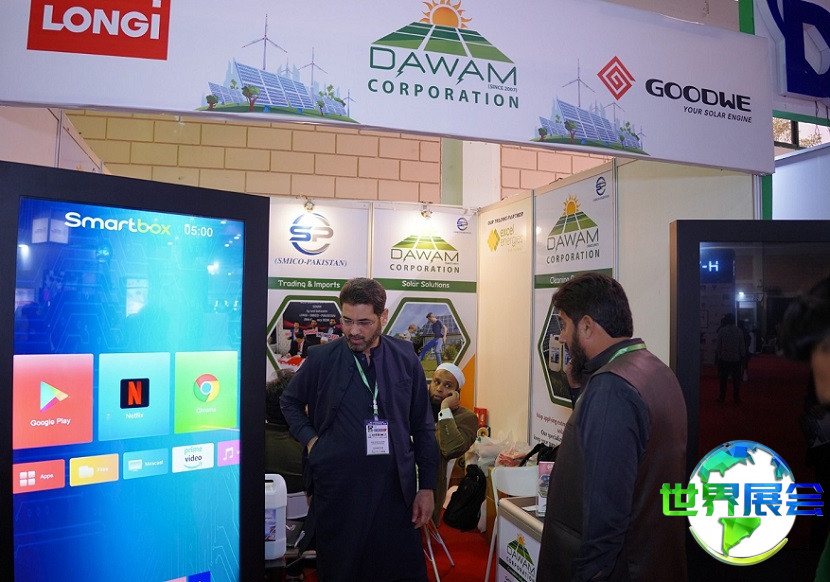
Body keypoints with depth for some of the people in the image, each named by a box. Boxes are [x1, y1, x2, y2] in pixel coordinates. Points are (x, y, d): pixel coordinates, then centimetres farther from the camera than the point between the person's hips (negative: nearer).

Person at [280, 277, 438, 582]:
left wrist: (427, 487, 5)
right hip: (337, 491, -1)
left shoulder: (405, 358, 0)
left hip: (395, 491, 1)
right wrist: (309, 438, -2)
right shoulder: (321, 358, -3)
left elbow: (422, 427, 6)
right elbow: (290, 401, 15)